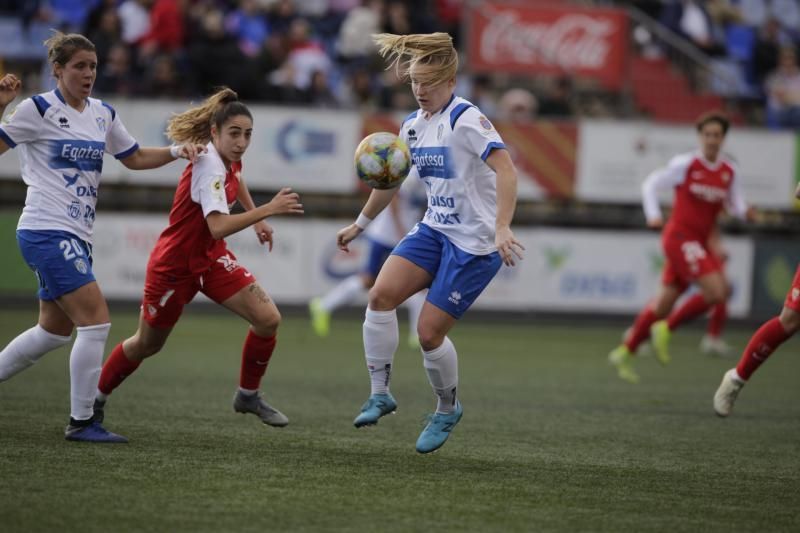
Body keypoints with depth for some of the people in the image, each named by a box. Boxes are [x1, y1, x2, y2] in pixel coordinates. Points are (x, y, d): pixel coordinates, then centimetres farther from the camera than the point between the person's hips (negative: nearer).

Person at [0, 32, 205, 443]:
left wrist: (176, 151, 8)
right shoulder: (38, 109, -9)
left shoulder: (103, 114, 12)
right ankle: (81, 422, -8)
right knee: (96, 321, -15)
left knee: (55, 330, 16)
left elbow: (135, 158, 23)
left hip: (76, 238, 8)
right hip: (46, 232, -8)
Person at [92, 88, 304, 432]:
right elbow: (218, 227, -45)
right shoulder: (209, 167, -31)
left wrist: (256, 218, 20)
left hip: (210, 258, 7)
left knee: (268, 319, -9)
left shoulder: (229, 158, -5)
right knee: (147, 344, 10)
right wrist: (267, 210, -48)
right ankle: (97, 398, 35)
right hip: (174, 264, -7)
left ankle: (248, 396, 9)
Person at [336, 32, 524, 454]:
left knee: (429, 332, -7)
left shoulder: (465, 119, -15)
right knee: (381, 294, -15)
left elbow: (505, 169, -27)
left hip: (474, 241, -7)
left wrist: (501, 228, -39)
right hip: (434, 229, 7)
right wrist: (361, 223, 33)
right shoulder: (413, 126, 9)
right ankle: (380, 394, -5)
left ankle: (447, 410, 19)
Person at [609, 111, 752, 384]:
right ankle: (665, 329, -5)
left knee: (664, 303, 11)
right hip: (679, 236, -6)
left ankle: (625, 352, 25)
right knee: (717, 291, -20)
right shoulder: (685, 164, -8)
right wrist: (653, 215, -15)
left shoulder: (729, 171, 7)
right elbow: (651, 184, -1)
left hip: (699, 242, 6)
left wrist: (744, 211, -11)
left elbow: (735, 202, 12)